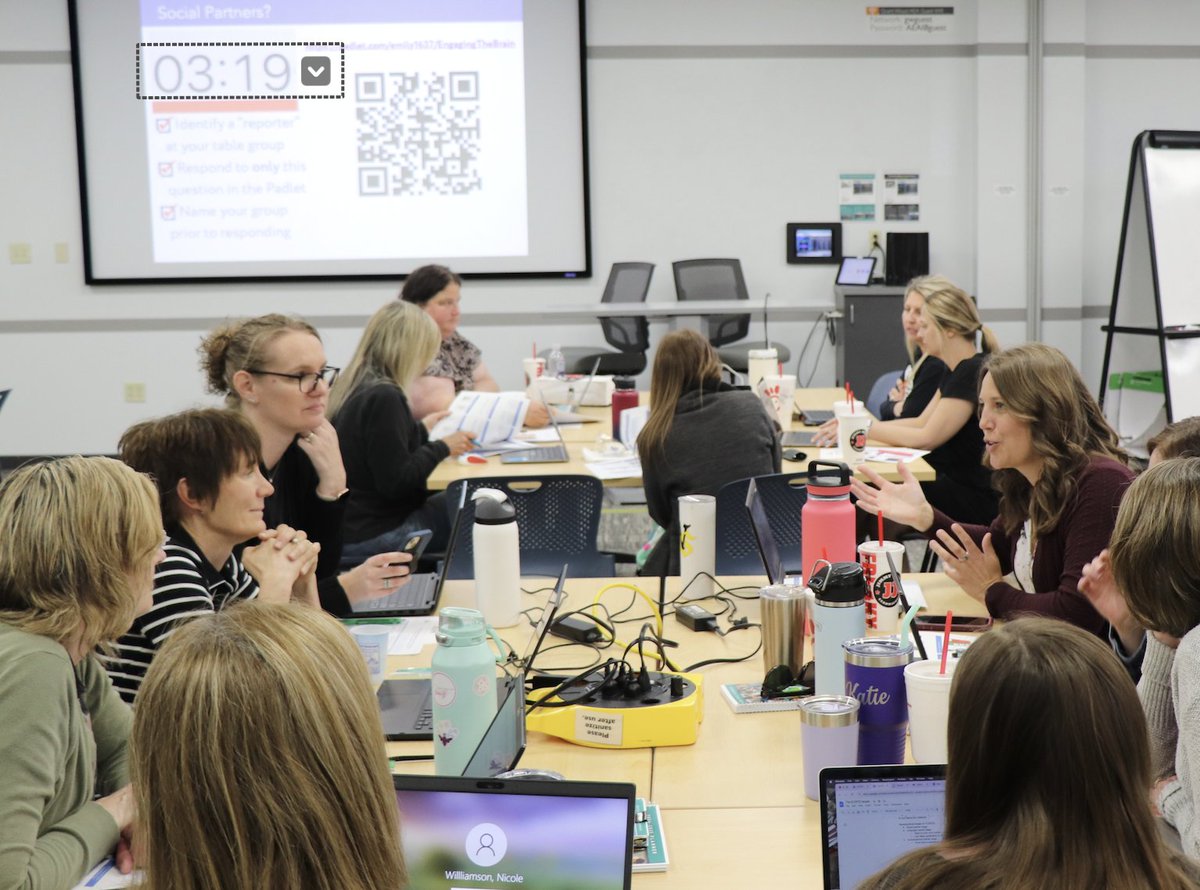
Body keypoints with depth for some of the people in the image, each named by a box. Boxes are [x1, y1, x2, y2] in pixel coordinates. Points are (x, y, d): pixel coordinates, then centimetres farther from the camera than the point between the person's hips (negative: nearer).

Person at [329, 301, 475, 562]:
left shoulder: (353, 388, 9)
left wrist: (421, 430, 34)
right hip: (372, 537, -10)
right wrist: (442, 448, -9)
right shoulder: (383, 397, -21)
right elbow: (397, 481, -22)